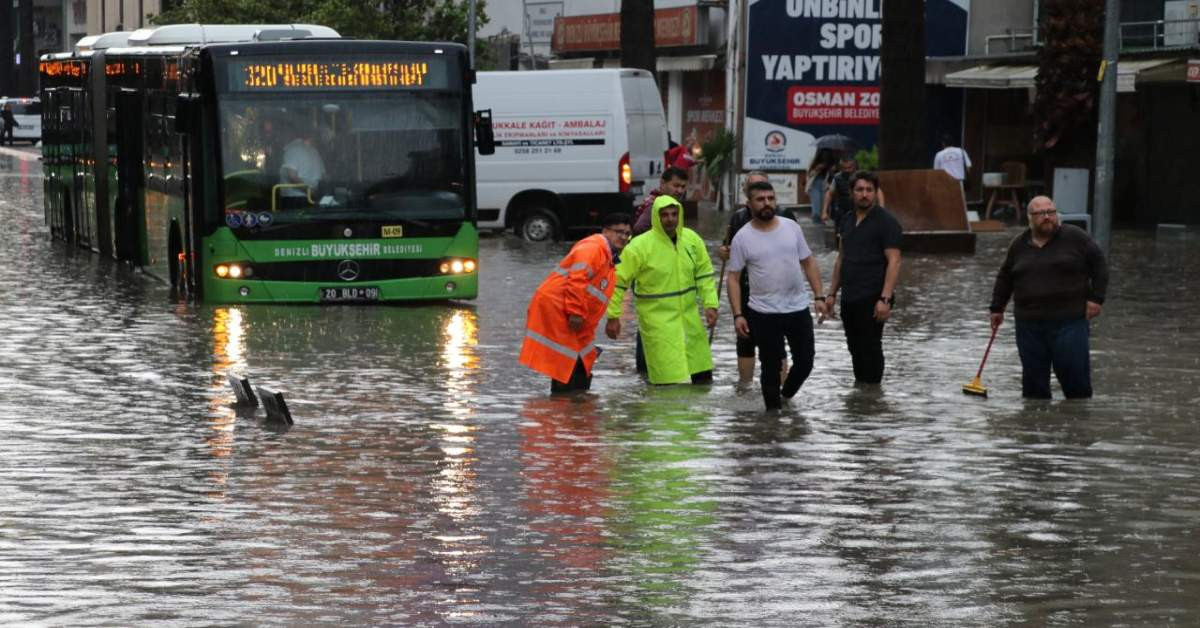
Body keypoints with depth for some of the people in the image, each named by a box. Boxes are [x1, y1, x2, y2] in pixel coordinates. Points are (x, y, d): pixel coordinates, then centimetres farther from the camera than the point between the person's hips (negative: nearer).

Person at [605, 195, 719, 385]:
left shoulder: (692, 239, 1)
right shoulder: (640, 246, -14)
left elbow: (704, 274, 10)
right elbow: (618, 280, -10)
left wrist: (710, 304, 0)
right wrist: (613, 316, -10)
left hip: (689, 315, 6)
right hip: (658, 319, -6)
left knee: (703, 375, 13)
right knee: (668, 378, -11)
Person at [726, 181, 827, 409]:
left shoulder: (791, 227, 2)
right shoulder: (743, 238, -5)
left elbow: (809, 263, 9)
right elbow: (733, 278, -3)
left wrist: (819, 296, 1)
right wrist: (737, 315, -11)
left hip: (798, 308, 3)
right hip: (764, 314, -3)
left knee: (805, 361, 9)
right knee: (771, 367, 4)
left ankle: (786, 396, 34)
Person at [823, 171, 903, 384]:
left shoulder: (886, 221, -8)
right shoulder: (847, 220, 14)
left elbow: (894, 262, -14)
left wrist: (885, 299, -22)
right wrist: (832, 293, 16)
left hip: (872, 299, -7)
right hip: (849, 298, 7)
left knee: (870, 348, -6)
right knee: (855, 349, 12)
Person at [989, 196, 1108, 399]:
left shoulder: (1075, 237, 0)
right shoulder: (1019, 245, 11)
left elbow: (1099, 266, 3)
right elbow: (1005, 278, 22)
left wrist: (1096, 298, -3)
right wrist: (997, 308, 19)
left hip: (1069, 319, -3)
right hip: (1029, 322, 3)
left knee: (1073, 371, -7)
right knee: (1033, 375, 4)